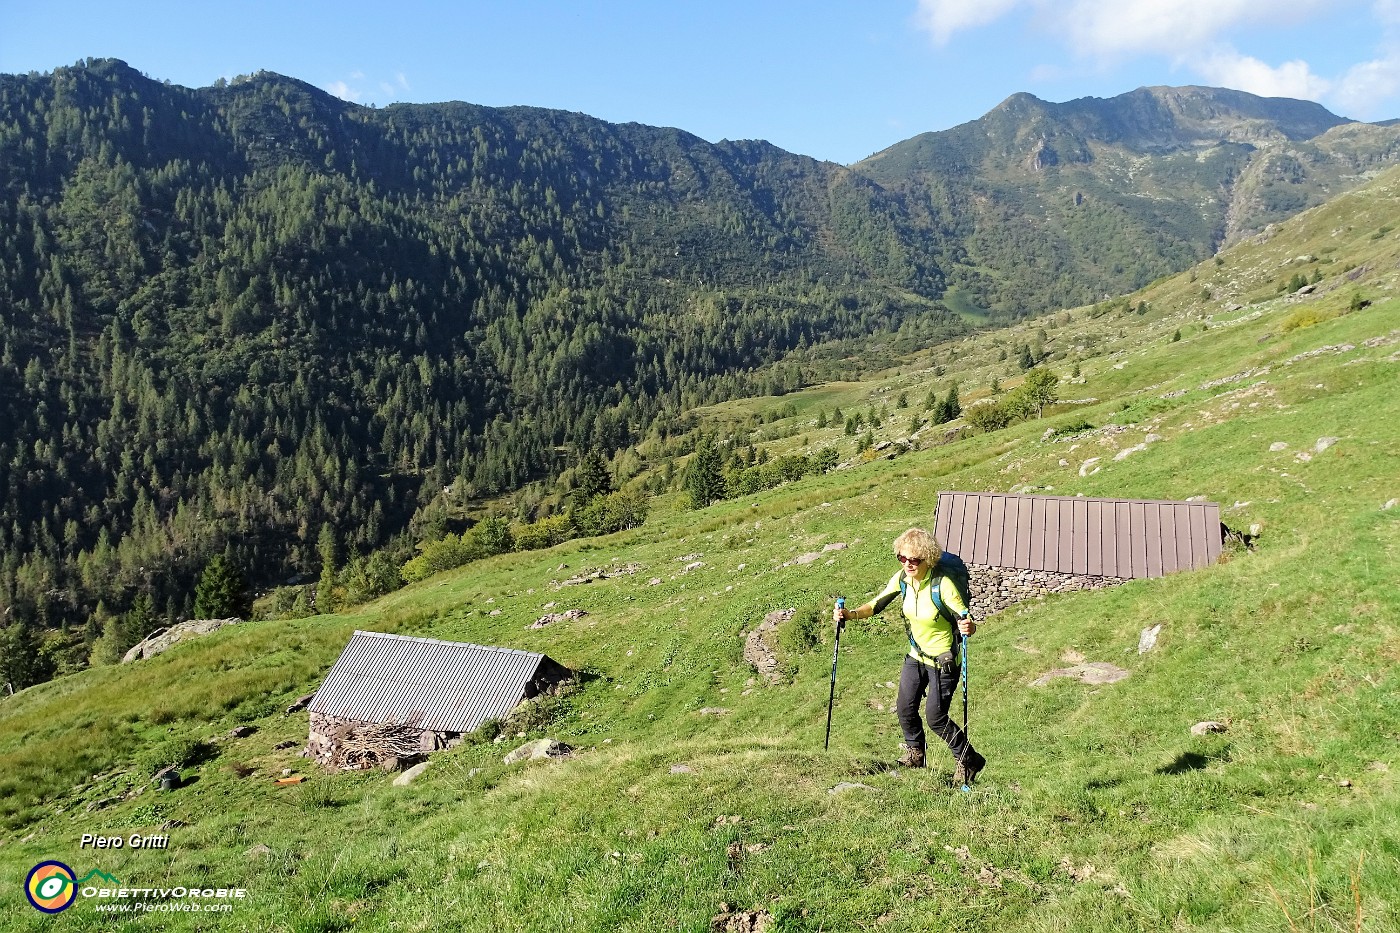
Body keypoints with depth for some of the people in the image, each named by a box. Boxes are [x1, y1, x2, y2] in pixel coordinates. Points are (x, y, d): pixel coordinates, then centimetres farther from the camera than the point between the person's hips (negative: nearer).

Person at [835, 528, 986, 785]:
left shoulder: (942, 585, -27)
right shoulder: (902, 579, -9)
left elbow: (966, 619, -27)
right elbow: (877, 604, 0)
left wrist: (969, 627, -51)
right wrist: (850, 614, -15)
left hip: (944, 660, -6)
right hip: (916, 656, 6)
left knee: (936, 717, -5)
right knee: (905, 708, 9)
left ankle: (969, 760, 18)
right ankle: (915, 754, 35)